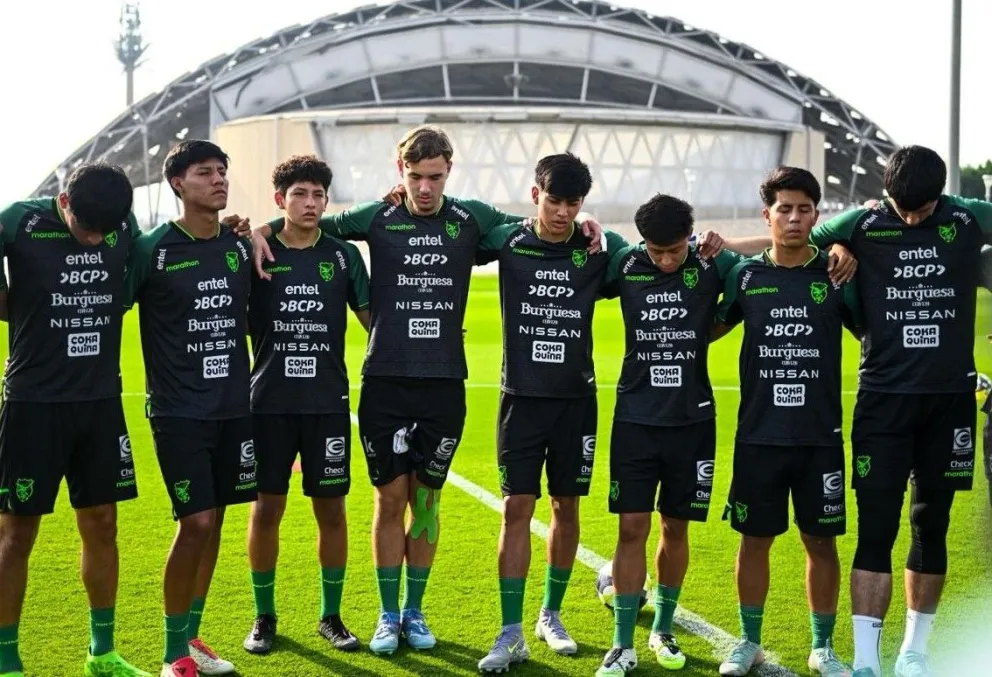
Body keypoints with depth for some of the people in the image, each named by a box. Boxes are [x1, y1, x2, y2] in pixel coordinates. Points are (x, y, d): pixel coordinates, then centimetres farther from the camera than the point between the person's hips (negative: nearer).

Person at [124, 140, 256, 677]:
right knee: (195, 522, -9)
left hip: (234, 407, 5)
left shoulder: (240, 246, 6)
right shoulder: (153, 249, -9)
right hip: (179, 411, -5)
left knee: (214, 521, 10)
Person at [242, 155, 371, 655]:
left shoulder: (344, 256, 5)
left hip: (328, 402, 1)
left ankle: (331, 616, 19)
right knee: (266, 508, 4)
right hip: (269, 402, -1)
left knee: (331, 510, 4)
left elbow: (375, 319, 11)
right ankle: (264, 615, 19)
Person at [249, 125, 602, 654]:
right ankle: (388, 615, 16)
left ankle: (414, 611, 23)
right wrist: (259, 230, -10)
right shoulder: (378, 219, 0)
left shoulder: (471, 219, 3)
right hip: (385, 380, -1)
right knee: (390, 498, 3)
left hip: (444, 383, 1)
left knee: (426, 500, 9)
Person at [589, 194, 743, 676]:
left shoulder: (712, 264, -6)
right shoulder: (625, 265, -4)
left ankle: (663, 629, 28)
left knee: (676, 528, 9)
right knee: (632, 527, -2)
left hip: (692, 419, 0)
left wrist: (722, 248, -10)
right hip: (635, 418, 0)